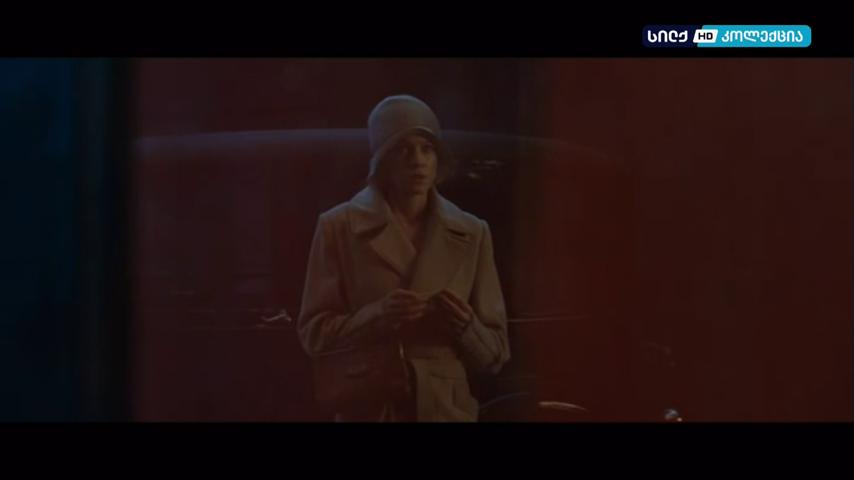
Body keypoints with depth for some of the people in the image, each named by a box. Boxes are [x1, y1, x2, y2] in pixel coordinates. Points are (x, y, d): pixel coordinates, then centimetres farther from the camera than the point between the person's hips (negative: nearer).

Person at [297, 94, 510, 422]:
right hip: (370, 409, -1)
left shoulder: (472, 234, 3)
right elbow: (313, 334, -3)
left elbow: (495, 354, 6)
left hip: (446, 409, 2)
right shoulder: (338, 227, -3)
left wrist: (465, 327, -14)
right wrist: (375, 316, -18)